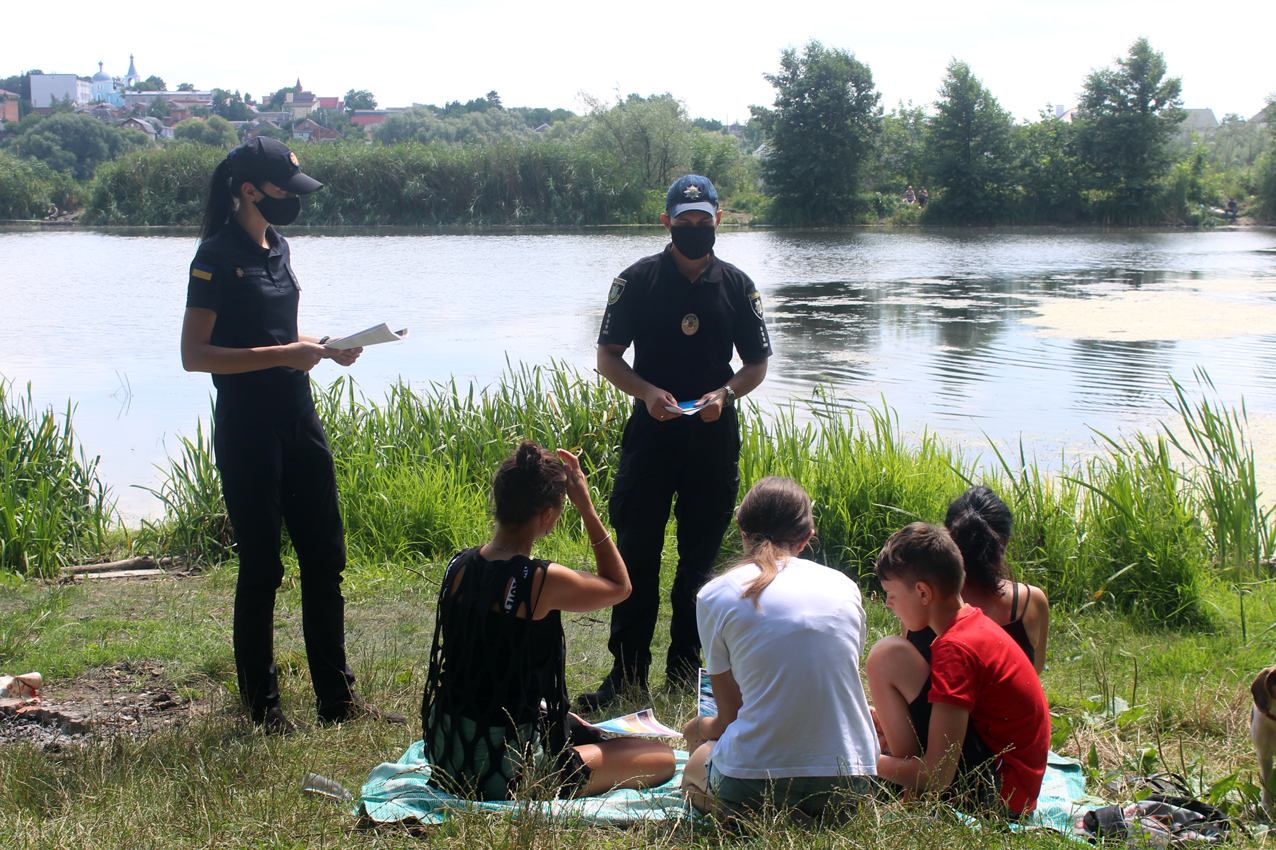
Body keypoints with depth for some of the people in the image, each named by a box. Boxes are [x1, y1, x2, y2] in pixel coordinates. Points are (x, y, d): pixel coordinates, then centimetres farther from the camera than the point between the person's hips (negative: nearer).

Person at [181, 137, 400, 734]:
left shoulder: (277, 247, 13)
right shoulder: (218, 256, -10)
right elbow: (194, 355, -15)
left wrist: (322, 348, 4)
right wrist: (281, 356, -20)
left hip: (298, 421, 8)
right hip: (247, 431, -8)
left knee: (325, 561, 8)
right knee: (261, 569, 0)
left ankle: (337, 698, 17)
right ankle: (261, 706, 13)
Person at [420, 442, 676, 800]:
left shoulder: (459, 566, -3)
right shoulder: (542, 581, -24)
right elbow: (619, 586, -3)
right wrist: (586, 506, -4)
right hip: (504, 769, -9)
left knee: (573, 727, 38)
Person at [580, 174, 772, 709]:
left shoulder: (737, 286, 4)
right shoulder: (638, 280, -1)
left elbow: (757, 363, 9)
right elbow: (607, 356, 2)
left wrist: (724, 393, -11)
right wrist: (647, 391, -16)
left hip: (714, 435, 2)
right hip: (651, 430, -2)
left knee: (700, 558, 8)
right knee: (635, 554, -4)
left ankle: (685, 671, 18)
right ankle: (627, 672, 4)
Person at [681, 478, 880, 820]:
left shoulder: (715, 596, -1)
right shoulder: (844, 587, 8)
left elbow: (730, 717, 2)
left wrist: (701, 728, 27)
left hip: (754, 787, -4)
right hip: (850, 781, 4)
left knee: (696, 764, 30)